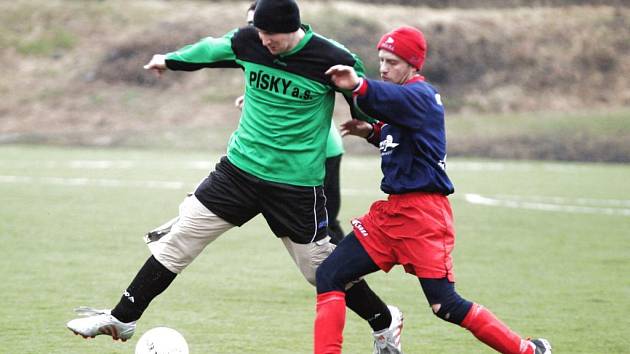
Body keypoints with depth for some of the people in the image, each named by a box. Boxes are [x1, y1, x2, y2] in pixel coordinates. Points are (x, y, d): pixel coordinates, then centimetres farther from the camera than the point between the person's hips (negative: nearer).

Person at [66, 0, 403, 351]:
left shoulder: (332, 60, -18)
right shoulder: (247, 41, -5)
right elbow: (210, 49, 16)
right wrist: (170, 60, 30)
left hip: (298, 184, -4)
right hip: (241, 167, 4)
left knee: (322, 267, 3)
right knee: (179, 239, 0)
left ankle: (385, 322, 28)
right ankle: (122, 319, 9)